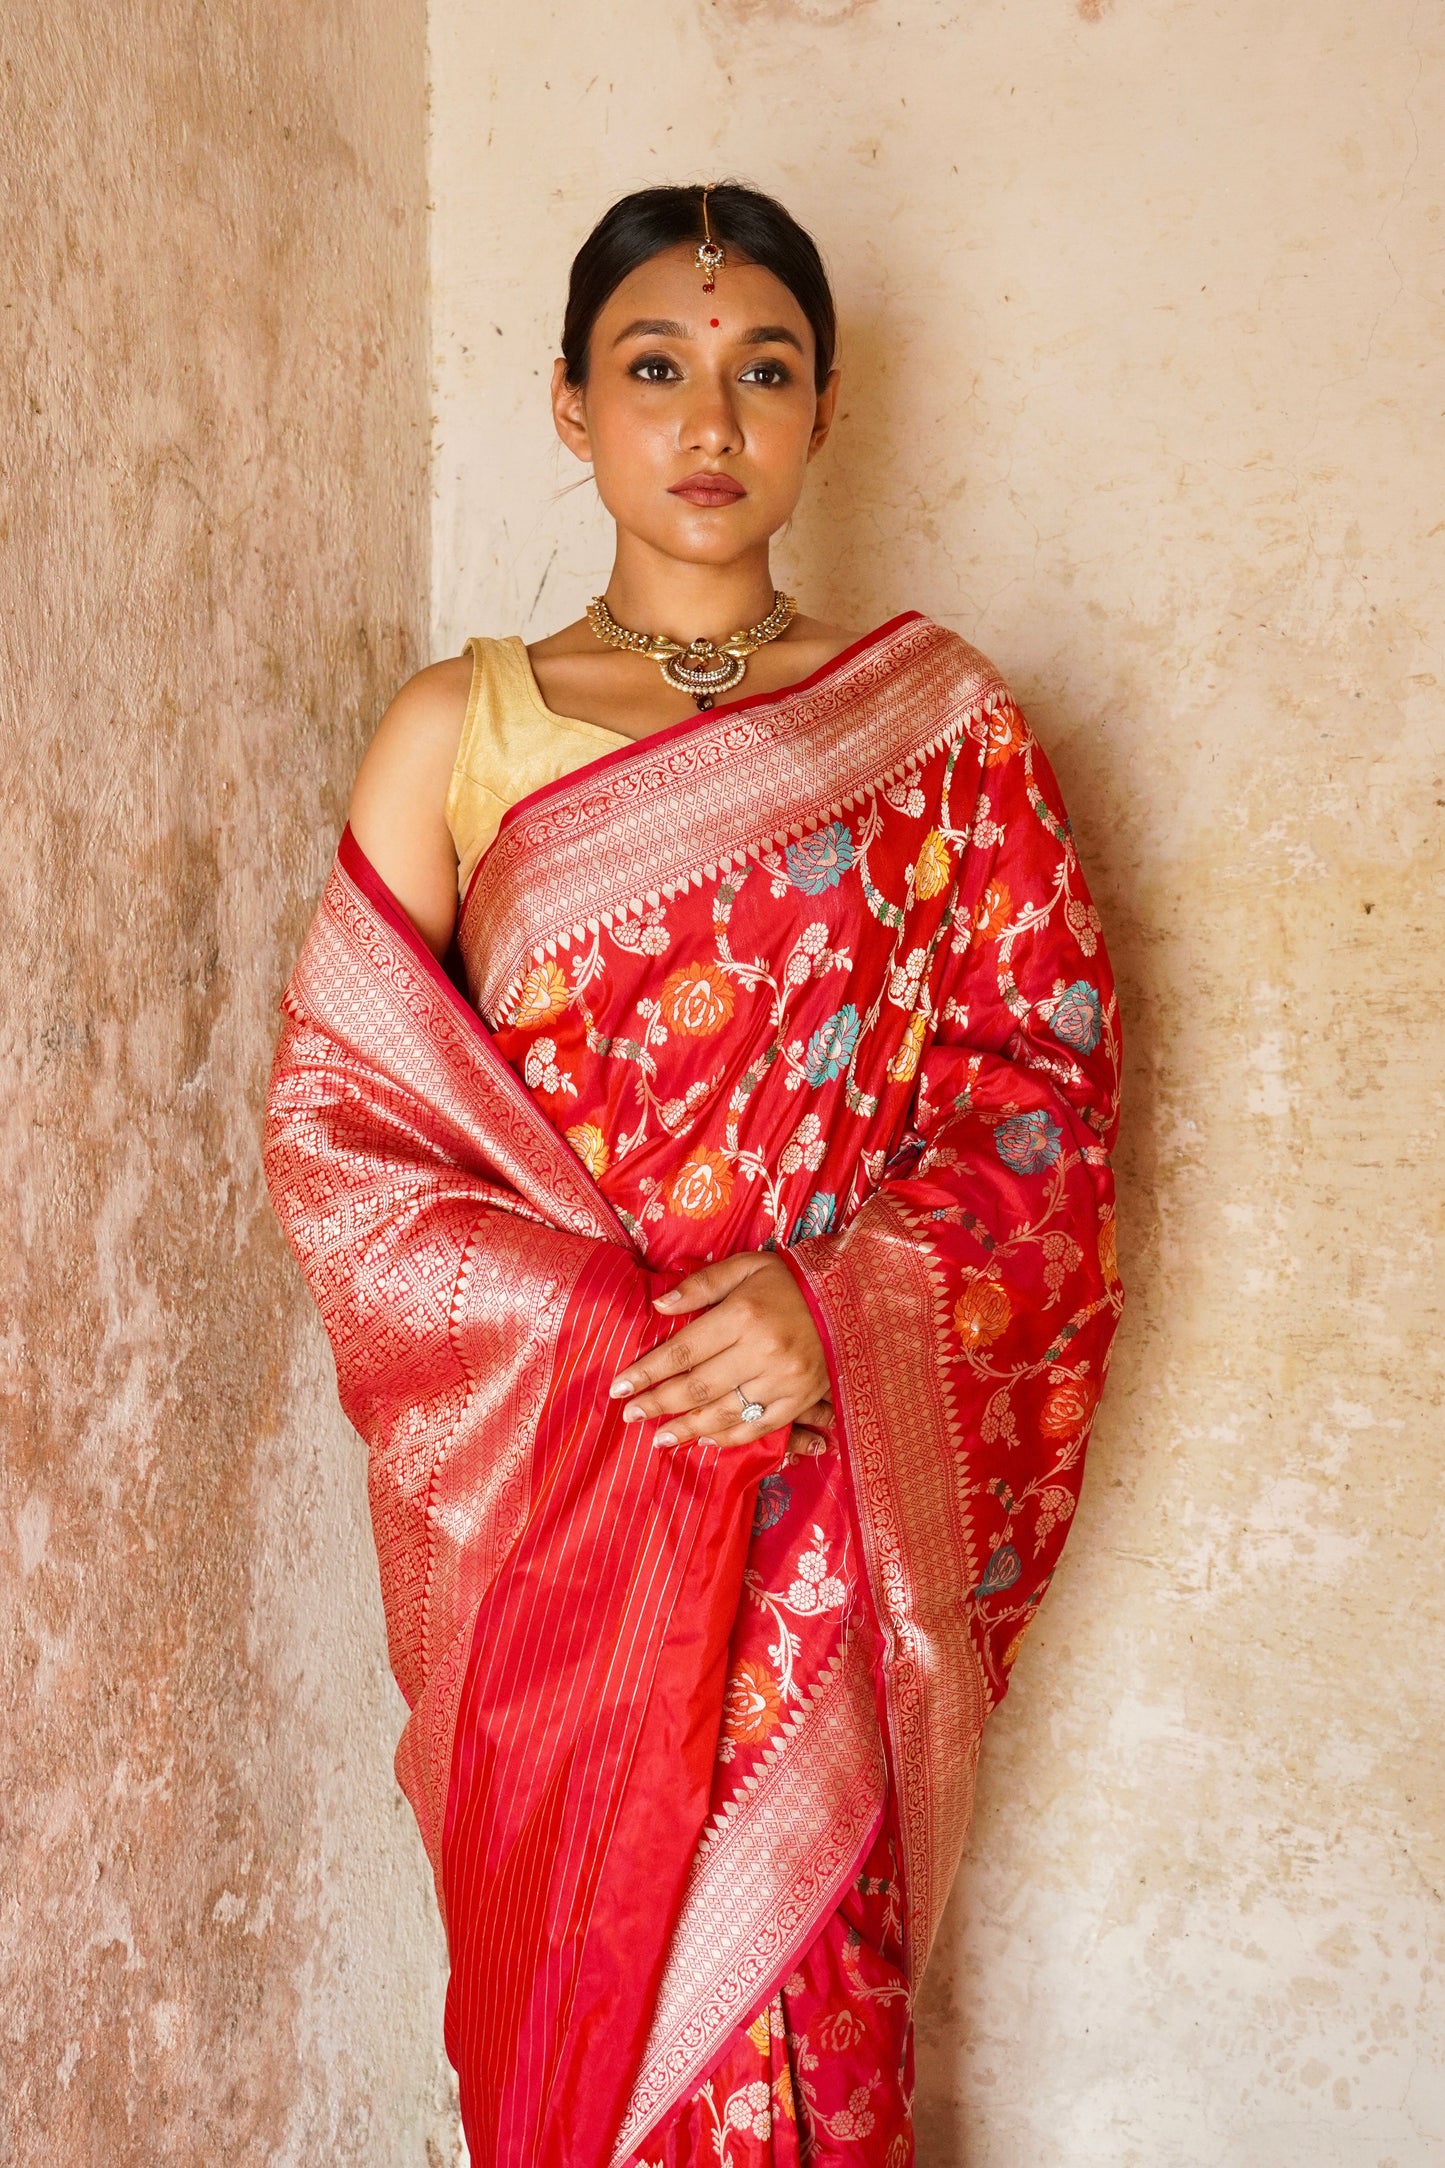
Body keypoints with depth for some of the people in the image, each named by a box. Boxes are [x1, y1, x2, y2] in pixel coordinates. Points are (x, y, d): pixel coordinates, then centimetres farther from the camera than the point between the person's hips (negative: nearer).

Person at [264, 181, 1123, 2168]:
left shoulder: (934, 721, 4)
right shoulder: (460, 732, 4)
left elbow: (1046, 1072, 0)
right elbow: (331, 1112, 0)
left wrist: (837, 1300, -16)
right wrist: (593, 1328, -13)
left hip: (834, 1496, 0)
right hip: (549, 1495, 1)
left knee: (795, 1981, 6)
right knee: (574, 1982, 9)